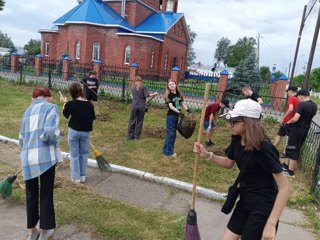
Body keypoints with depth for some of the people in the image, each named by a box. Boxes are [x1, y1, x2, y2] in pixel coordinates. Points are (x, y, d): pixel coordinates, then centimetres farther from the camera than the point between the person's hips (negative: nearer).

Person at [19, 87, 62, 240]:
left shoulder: (27, 111, 19)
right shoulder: (51, 107, 1)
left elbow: (21, 139, 18)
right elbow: (50, 131, -16)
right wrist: (55, 141, 5)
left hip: (27, 158, 5)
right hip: (45, 156, -5)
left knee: (31, 194, 18)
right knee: (46, 193, 11)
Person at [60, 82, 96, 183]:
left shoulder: (70, 104, -15)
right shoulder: (89, 104, -9)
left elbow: (65, 115, 4)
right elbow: (92, 118, 0)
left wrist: (64, 103, 17)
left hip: (73, 131, -2)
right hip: (86, 132, 2)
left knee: (74, 154, 11)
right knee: (84, 153, 17)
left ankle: (76, 177, 19)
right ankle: (83, 176, 24)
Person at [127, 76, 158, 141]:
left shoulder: (132, 87, 7)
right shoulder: (143, 86, -3)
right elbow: (147, 95, -11)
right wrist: (154, 94, 1)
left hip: (134, 105, 2)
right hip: (142, 106, -2)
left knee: (132, 121, 6)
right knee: (139, 121, 8)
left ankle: (130, 137, 7)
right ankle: (136, 136, 14)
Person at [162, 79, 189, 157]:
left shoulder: (179, 94, 9)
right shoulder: (169, 95, -9)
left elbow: (183, 104, 8)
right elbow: (171, 106, -19)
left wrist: (188, 110, -6)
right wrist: (179, 112, -30)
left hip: (176, 116, 7)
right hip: (170, 116, -7)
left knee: (173, 134, 12)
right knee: (170, 134, -4)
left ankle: (166, 150, 23)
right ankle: (168, 151, 6)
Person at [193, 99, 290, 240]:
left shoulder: (264, 148, -26)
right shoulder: (237, 140, -4)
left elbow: (284, 187, -24)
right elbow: (229, 163, 14)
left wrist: (271, 223, -27)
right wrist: (207, 155, -4)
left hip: (263, 208, -7)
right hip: (245, 201, 7)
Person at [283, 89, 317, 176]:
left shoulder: (301, 104, -19)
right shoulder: (314, 106, 7)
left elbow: (296, 118, -26)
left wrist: (288, 122, -9)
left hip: (297, 129, -8)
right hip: (305, 130, 8)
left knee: (292, 149, 1)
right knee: (296, 149, 19)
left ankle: (290, 171, 6)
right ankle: (287, 164, 31)